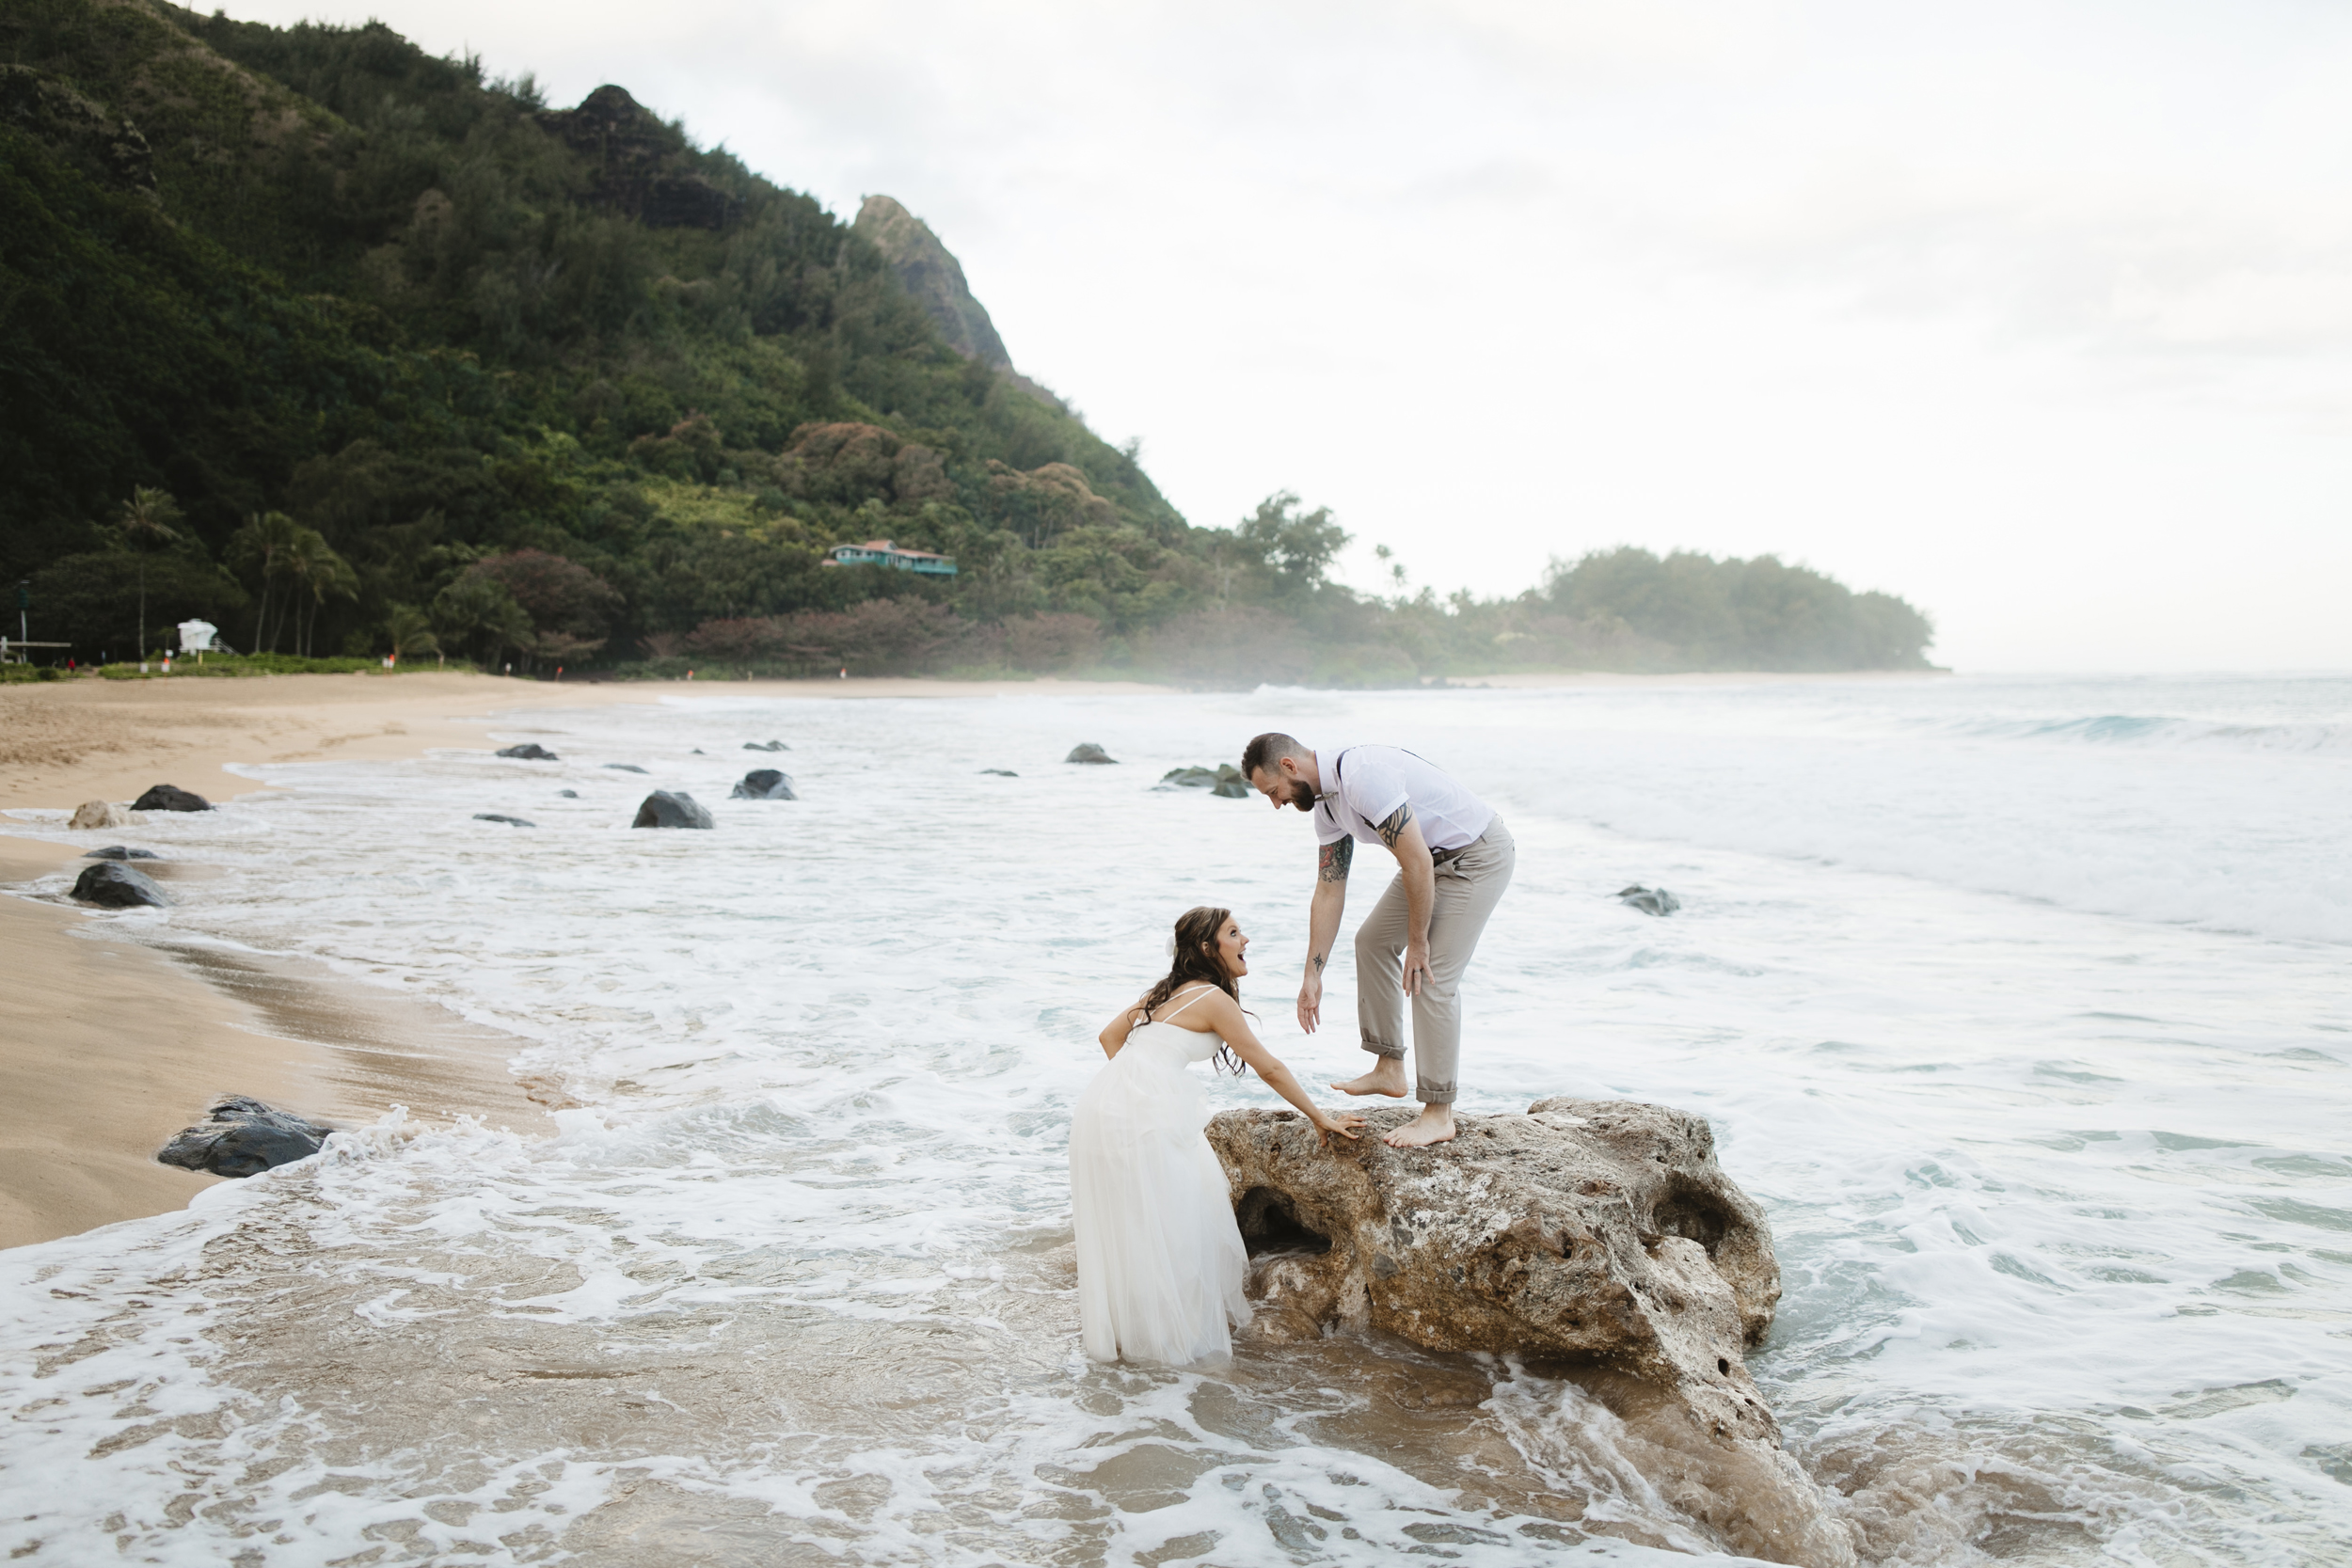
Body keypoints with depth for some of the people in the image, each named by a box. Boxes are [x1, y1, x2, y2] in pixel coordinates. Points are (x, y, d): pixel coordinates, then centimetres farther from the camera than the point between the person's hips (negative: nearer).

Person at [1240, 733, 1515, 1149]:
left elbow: (1418, 864, -29)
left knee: (1432, 977, -12)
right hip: (1435, 857, 10)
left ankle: (1438, 1113, -2)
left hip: (1479, 856, -10)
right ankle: (1389, 1069, 23)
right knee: (1373, 940, 14)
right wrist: (1313, 975, 7)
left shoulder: (1364, 776, -29)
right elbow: (1328, 893, 7)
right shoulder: (1325, 803, 2)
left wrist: (1417, 942, -18)